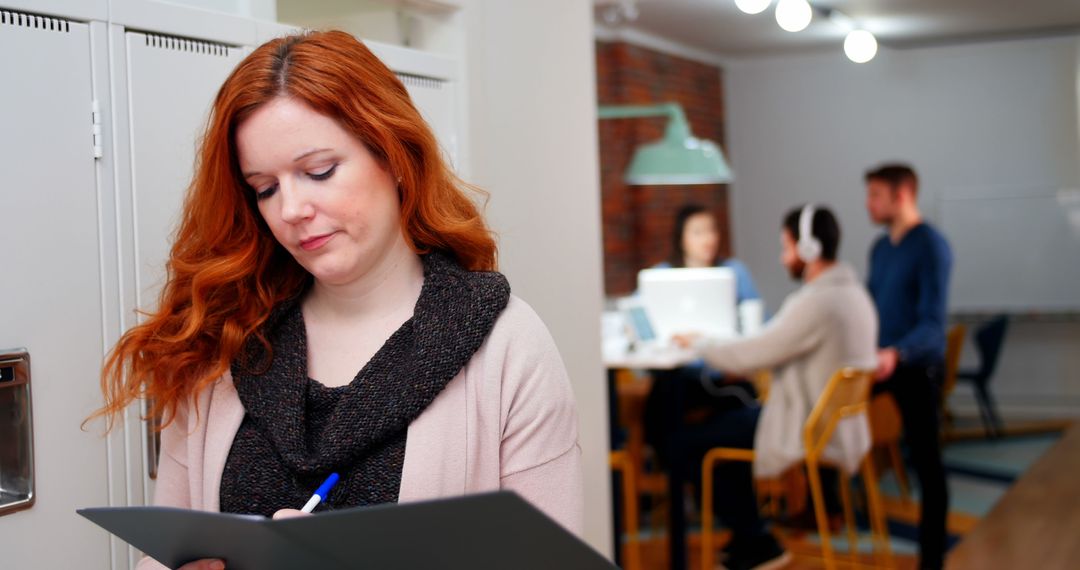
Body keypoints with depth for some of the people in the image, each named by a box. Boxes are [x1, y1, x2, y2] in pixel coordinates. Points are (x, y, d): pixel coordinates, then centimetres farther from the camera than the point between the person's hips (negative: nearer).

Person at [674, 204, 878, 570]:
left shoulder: (816, 303, -25)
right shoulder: (852, 292, 6)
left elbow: (747, 358, -22)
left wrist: (698, 344, -6)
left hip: (811, 436, -10)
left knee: (695, 440, 0)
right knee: (729, 417, 23)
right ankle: (747, 534, 25)